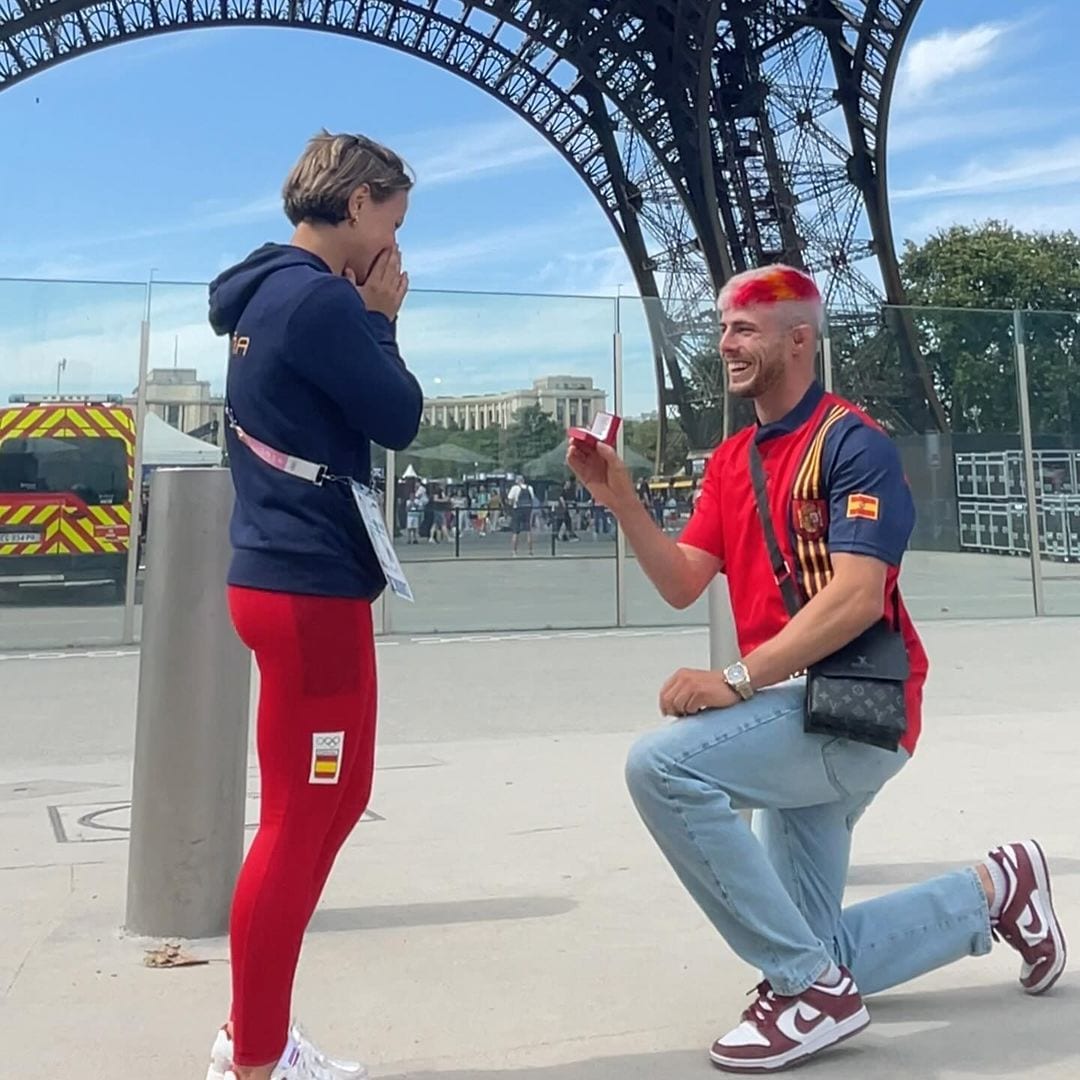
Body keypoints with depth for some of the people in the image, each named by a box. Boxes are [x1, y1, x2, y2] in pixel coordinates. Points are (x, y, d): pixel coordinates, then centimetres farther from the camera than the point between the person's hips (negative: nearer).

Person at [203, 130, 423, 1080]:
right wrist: (381, 317, 2)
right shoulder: (319, 299, -15)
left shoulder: (272, 294, 16)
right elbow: (400, 418, -10)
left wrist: (364, 315, 11)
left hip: (291, 575, 11)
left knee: (335, 802, 18)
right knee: (300, 822, 0)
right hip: (311, 587, -11)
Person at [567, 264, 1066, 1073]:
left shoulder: (853, 442, -11)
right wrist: (621, 498, -7)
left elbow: (856, 597, -22)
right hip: (801, 718, 9)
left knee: (662, 764, -30)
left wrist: (736, 682, -29)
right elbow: (683, 585, 5)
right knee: (815, 959, 13)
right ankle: (992, 890, 33)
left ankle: (810, 987, -17)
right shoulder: (730, 460, 13)